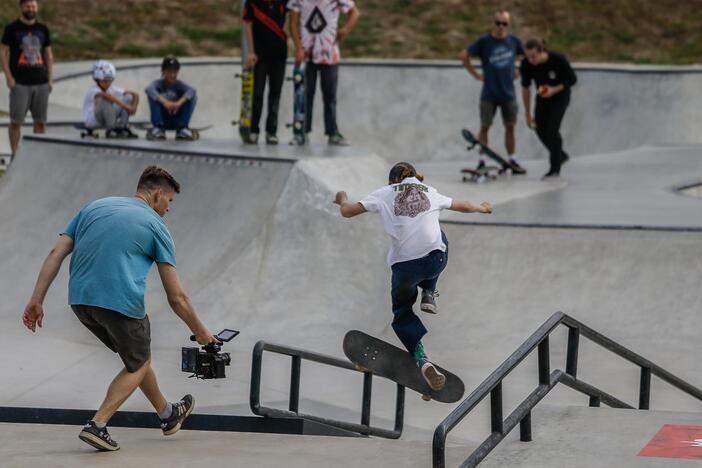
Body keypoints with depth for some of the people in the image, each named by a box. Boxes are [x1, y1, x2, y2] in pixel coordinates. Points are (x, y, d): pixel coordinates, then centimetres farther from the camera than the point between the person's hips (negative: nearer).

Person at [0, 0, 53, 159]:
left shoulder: (43, 29, 12)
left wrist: (50, 79, 9)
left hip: (41, 83, 4)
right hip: (20, 83, -4)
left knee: (41, 121, 5)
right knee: (16, 121, -4)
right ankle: (14, 154, 2)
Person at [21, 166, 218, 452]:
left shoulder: (94, 208, 18)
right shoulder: (156, 226, 5)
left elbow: (56, 254, 8)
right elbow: (176, 297, 4)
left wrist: (36, 300, 6)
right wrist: (200, 332, 17)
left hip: (80, 300, 6)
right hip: (120, 302, -6)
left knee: (137, 355, 27)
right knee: (137, 366, 17)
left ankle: (167, 414, 41)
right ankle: (97, 425, -2)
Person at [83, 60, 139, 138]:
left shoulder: (113, 89, -2)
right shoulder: (93, 90, -21)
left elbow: (135, 95, -1)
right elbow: (104, 95, -45)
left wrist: (133, 108, -23)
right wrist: (125, 106, -45)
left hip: (108, 118, 7)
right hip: (92, 121, -7)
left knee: (128, 97, -6)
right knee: (106, 99, -35)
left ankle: (122, 127, -9)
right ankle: (111, 129, -24)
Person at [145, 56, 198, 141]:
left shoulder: (180, 84, -3)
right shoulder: (158, 83, -6)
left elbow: (192, 90, -25)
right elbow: (148, 89, -31)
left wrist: (179, 103, -43)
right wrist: (164, 101, -45)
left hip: (177, 121, 1)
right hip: (161, 119, -1)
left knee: (192, 95, -16)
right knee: (153, 95, -23)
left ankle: (183, 128, -14)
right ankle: (158, 128, -21)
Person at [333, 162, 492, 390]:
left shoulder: (385, 193, 10)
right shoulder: (430, 193, 18)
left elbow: (348, 211, 9)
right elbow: (463, 206, 34)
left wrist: (343, 199, 32)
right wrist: (483, 208, 55)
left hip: (404, 266, -2)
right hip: (436, 261, 2)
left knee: (402, 313, 21)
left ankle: (421, 358, -6)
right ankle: (428, 295, 26)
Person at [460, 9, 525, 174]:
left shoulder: (514, 41, 0)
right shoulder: (484, 41, -8)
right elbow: (464, 55, -5)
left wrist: (517, 71, 10)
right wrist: (475, 74, -4)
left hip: (508, 94, 2)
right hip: (489, 94, -2)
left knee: (510, 127, 6)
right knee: (485, 127, 1)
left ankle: (512, 161, 13)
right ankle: (481, 162, 8)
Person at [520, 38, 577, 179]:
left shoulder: (558, 60, -31)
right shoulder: (526, 65, -23)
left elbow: (572, 79, -15)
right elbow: (525, 88, -9)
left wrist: (554, 89, -29)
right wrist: (528, 115, -6)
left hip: (560, 95, -4)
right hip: (542, 96, 4)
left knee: (552, 129, -14)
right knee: (540, 129, -3)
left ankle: (555, 168, -4)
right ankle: (561, 155, 23)